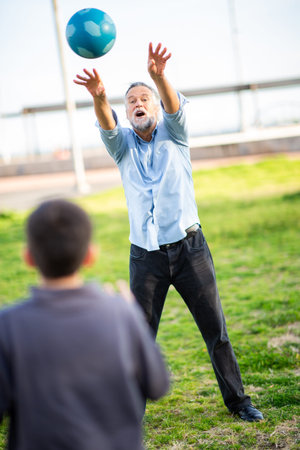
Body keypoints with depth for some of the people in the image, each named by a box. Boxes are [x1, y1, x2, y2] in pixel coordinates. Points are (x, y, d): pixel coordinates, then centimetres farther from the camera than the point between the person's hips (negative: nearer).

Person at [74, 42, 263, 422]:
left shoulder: (173, 134, 7)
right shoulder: (123, 145, 9)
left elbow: (174, 106, -15)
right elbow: (106, 124, -14)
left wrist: (159, 76, -37)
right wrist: (99, 96, -37)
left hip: (189, 248, 0)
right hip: (145, 256, 1)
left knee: (215, 329, 5)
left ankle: (237, 400, 20)